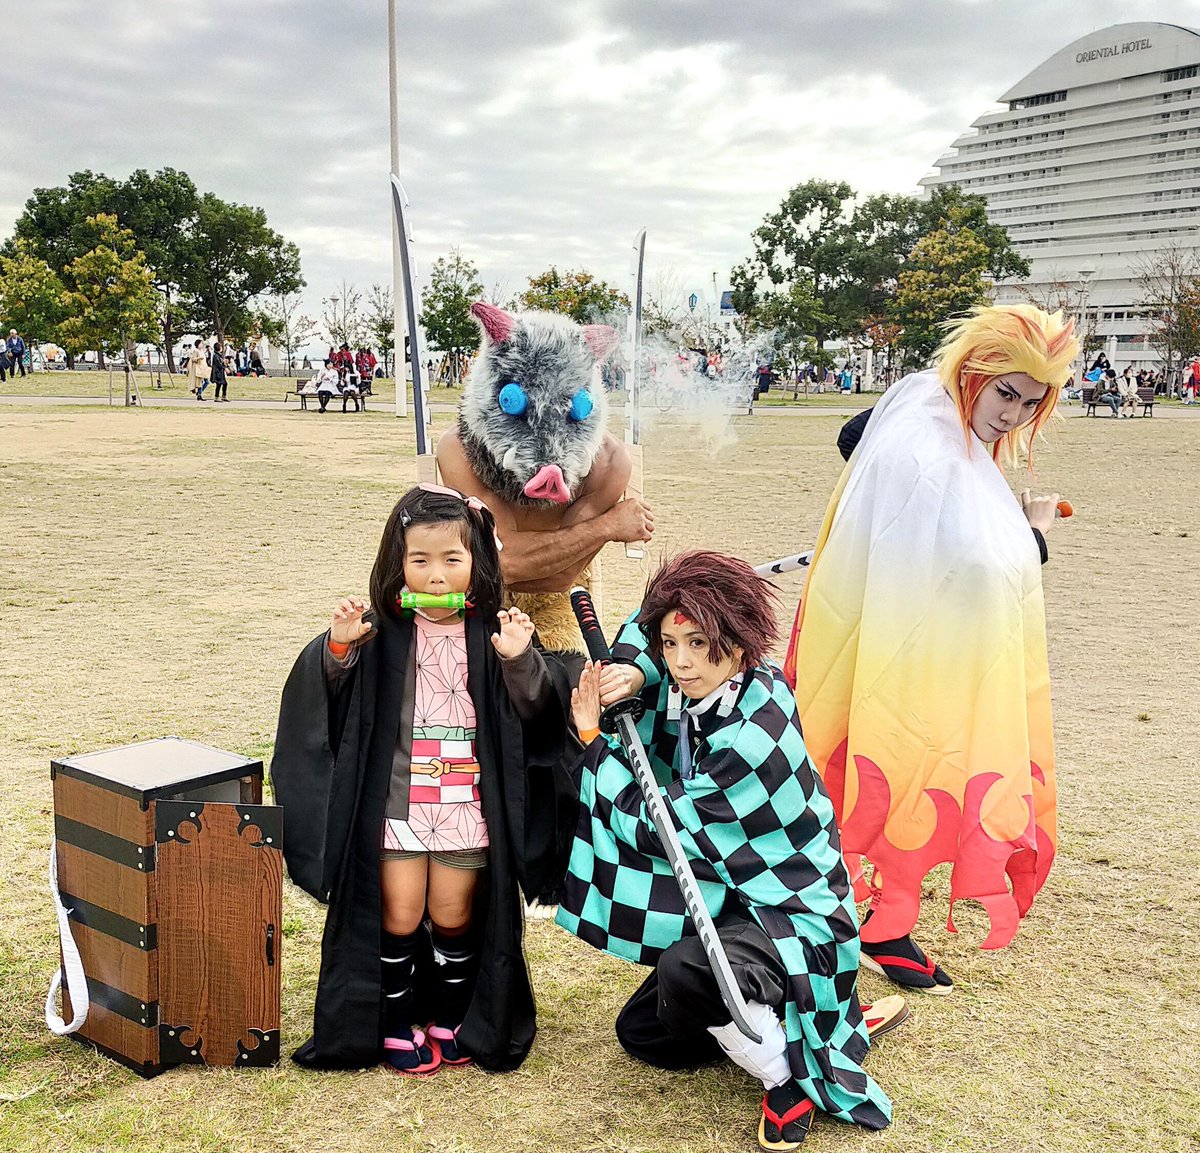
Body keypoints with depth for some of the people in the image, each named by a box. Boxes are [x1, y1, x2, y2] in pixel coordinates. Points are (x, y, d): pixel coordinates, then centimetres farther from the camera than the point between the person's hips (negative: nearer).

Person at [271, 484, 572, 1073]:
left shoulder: (492, 630, -4)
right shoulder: (380, 631, -5)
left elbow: (533, 709, -7)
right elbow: (327, 693, -6)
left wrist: (521, 661, -26)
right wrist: (338, 647, -26)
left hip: (467, 801, 1)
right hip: (396, 799, 0)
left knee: (454, 914, 12)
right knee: (399, 913, 4)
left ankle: (451, 1019, 31)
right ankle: (399, 1024, 22)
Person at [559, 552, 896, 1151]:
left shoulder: (749, 737, -31)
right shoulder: (700, 688, -8)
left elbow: (650, 826, -24)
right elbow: (647, 624, 10)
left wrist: (593, 737, -15)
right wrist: (634, 674, -11)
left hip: (798, 918, -9)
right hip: (738, 902, 9)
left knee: (684, 971, -38)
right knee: (640, 1034, 15)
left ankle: (787, 1079, -12)